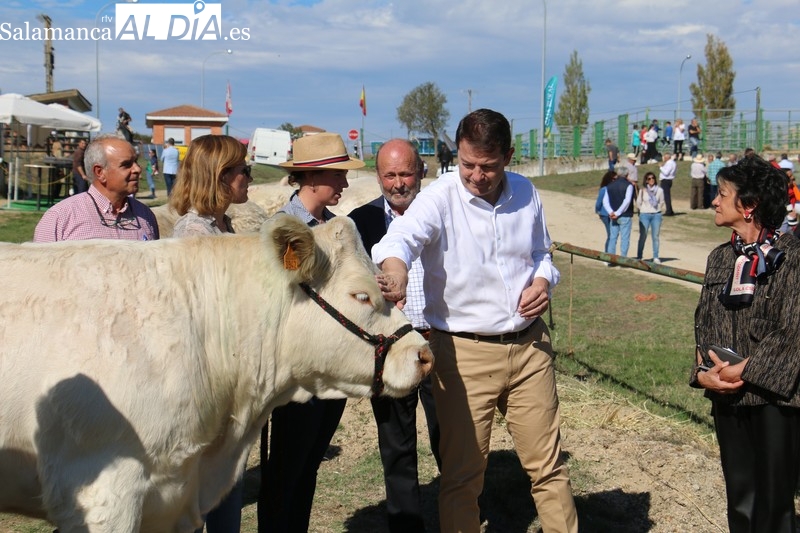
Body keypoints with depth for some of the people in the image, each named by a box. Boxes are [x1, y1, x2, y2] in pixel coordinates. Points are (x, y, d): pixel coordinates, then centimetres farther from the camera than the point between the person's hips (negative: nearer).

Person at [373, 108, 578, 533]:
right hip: (464, 352, -4)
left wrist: (543, 281, -1)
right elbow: (403, 235, -32)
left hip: (529, 346, 4)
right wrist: (395, 268, -55)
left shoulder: (525, 193, 5)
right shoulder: (439, 199, -11)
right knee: (462, 474, 5)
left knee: (548, 465, 13)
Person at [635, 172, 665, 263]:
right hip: (644, 215, -1)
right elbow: (638, 203, 4)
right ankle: (639, 257, 6)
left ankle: (656, 257, 10)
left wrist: (657, 210, 7)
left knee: (655, 237, 5)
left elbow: (661, 202, 11)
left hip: (656, 215, 1)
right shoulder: (642, 190, -5)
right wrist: (644, 211, 6)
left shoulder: (659, 190, -2)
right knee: (643, 236, 1)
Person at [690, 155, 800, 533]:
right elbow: (702, 324, 11)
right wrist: (703, 371, -5)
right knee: (740, 502, 12)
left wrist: (742, 370, -15)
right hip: (728, 398, 6)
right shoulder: (719, 258, 10)